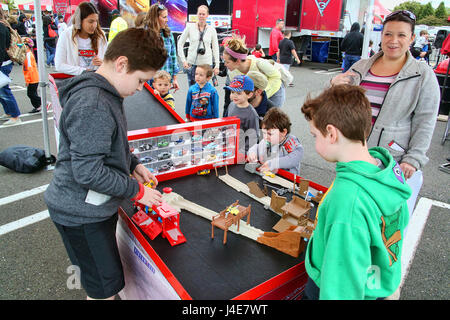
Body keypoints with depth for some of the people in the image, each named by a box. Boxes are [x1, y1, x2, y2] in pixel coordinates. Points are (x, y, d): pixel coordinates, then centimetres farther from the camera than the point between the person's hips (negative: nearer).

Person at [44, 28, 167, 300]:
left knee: (101, 279, 24)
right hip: (81, 214, -9)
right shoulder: (91, 105, -27)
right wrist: (137, 191, -18)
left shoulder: (107, 94, 6)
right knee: (106, 286, 6)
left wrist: (134, 164, 7)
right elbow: (88, 171, -28)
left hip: (96, 205, 9)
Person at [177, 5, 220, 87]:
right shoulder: (190, 27, 1)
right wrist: (183, 60, -3)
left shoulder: (211, 29, 4)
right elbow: (180, 43, 6)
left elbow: (215, 48, 9)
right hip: (192, 63, 0)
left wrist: (217, 65, 5)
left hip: (207, 64, 0)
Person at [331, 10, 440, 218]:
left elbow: (425, 123, -4)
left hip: (396, 164, -3)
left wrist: (413, 160, -12)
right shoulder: (361, 67, 9)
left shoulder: (423, 75, -1)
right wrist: (335, 87, -5)